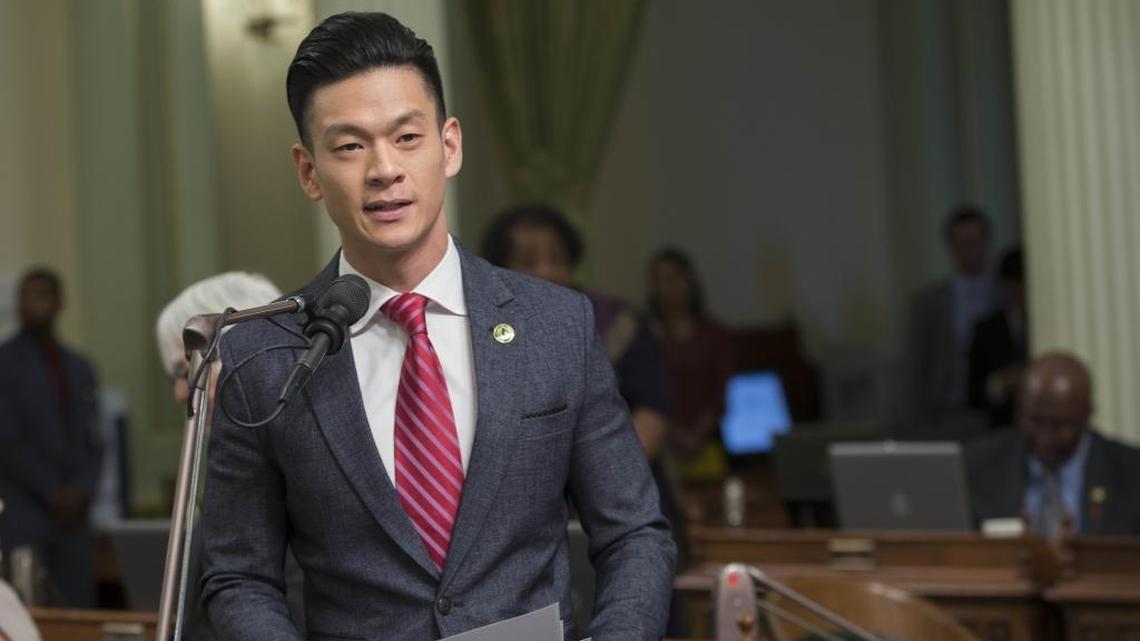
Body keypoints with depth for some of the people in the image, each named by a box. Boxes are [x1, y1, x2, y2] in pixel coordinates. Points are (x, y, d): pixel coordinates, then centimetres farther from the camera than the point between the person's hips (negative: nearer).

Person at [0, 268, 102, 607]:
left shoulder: (79, 369, 17)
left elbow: (92, 441, 14)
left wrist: (81, 491, -3)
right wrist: (53, 493, -9)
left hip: (72, 514, 5)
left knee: (80, 605, -1)